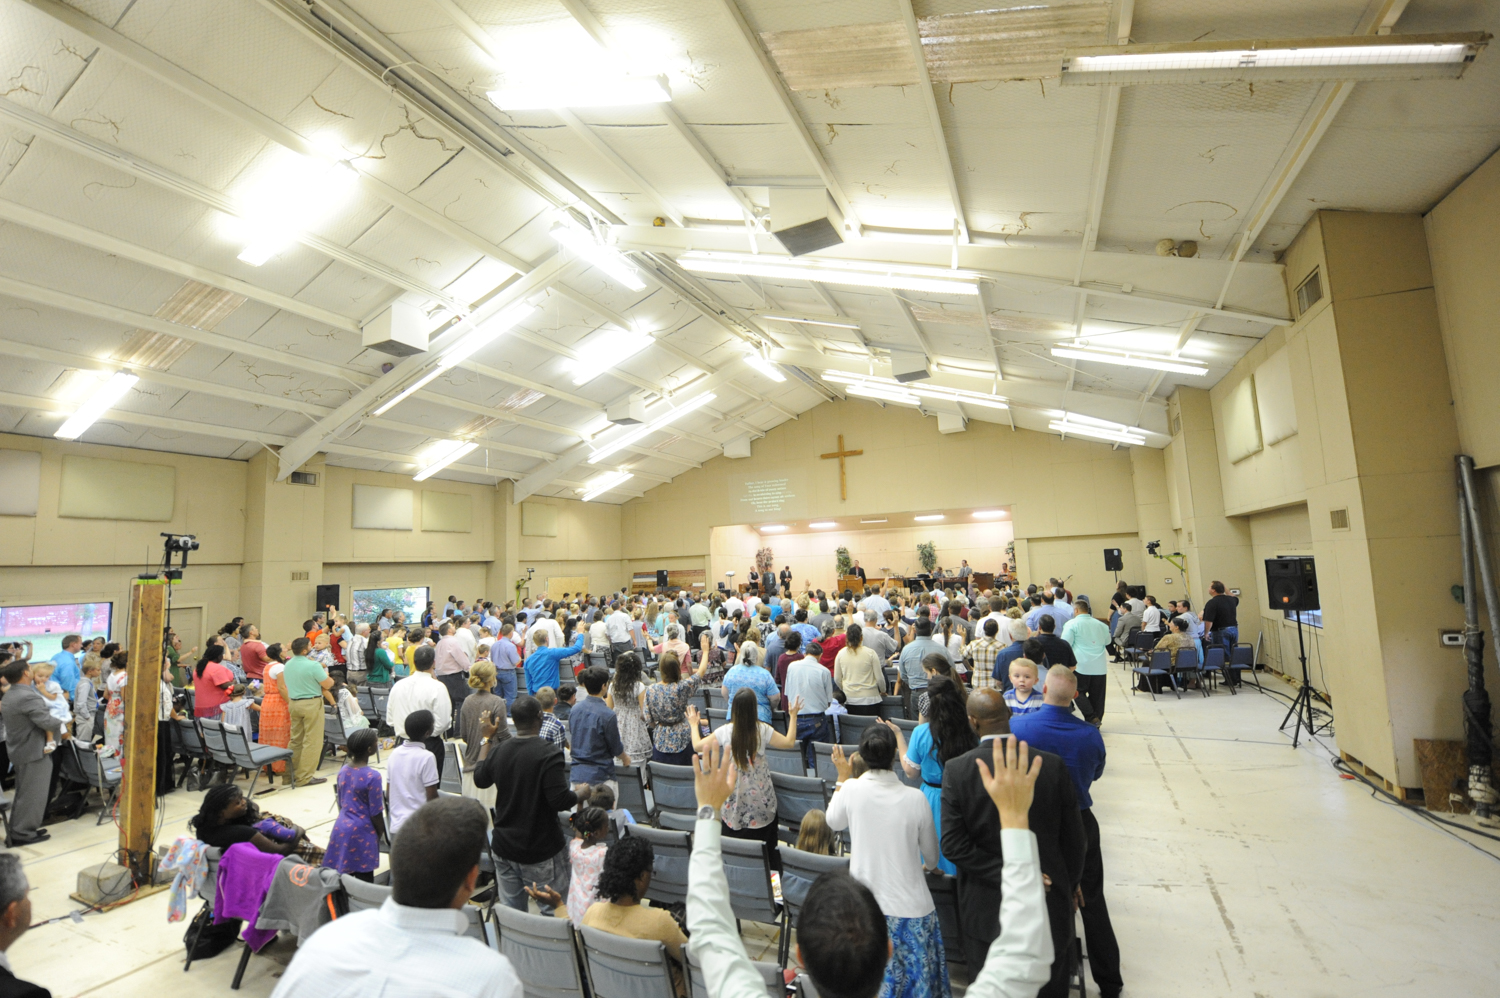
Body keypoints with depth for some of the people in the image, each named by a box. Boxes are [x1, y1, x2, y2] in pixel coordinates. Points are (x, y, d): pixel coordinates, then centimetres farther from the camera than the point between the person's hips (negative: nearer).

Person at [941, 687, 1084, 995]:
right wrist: (1070, 886, 12)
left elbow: (952, 844, -18)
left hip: (986, 908, -1)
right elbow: (1074, 840, -3)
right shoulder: (1052, 765, -14)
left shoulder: (957, 770, -17)